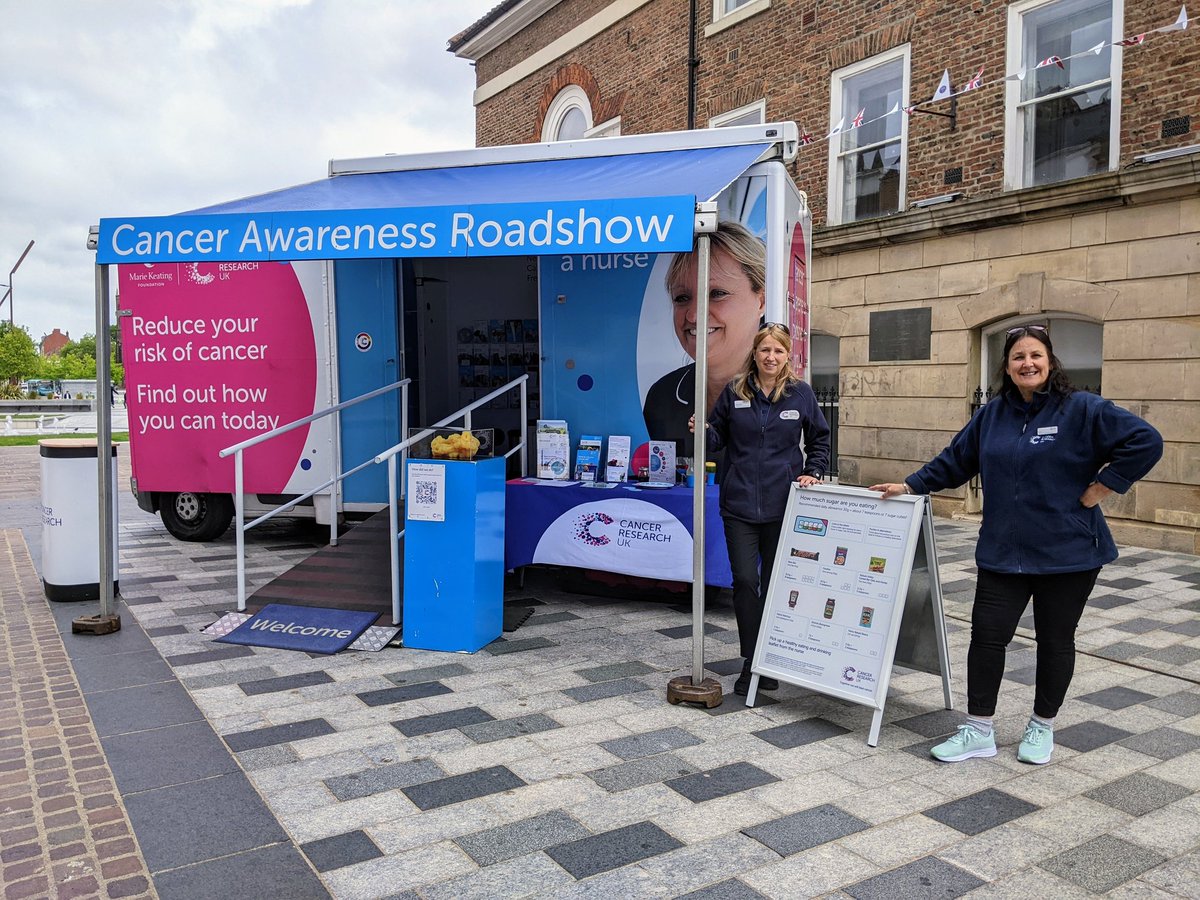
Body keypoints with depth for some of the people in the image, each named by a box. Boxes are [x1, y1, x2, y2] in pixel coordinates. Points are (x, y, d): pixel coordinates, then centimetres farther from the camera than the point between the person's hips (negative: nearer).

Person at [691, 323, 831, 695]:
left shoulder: (801, 393, 2)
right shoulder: (734, 392, 3)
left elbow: (819, 440, 12)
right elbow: (719, 436, 10)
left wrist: (812, 473, -1)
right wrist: (703, 432, -11)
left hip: (782, 505, 0)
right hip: (739, 503, 0)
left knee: (775, 582, 10)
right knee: (744, 579, -5)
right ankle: (751, 660, 9)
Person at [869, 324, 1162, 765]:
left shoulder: (1082, 409, -9)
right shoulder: (993, 414, 6)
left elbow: (1146, 441, -13)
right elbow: (954, 461, 15)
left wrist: (1100, 489, -12)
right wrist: (909, 485, 12)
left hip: (1066, 552, -3)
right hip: (1002, 552, 4)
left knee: (1055, 639, 11)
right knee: (987, 634, 2)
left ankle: (1042, 727, 30)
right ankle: (979, 731, 14)